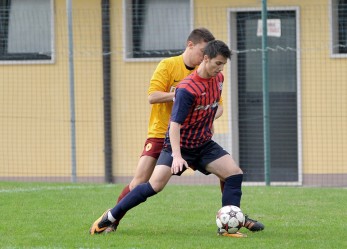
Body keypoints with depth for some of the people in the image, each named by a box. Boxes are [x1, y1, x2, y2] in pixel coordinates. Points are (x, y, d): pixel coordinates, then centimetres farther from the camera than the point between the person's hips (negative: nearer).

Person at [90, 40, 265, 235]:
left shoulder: (219, 79, -2)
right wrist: (177, 156, -37)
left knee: (235, 174, -10)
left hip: (204, 144, 6)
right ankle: (110, 217, -7)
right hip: (179, 144, -6)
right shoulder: (187, 89, -25)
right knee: (155, 185, -17)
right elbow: (175, 124, -28)